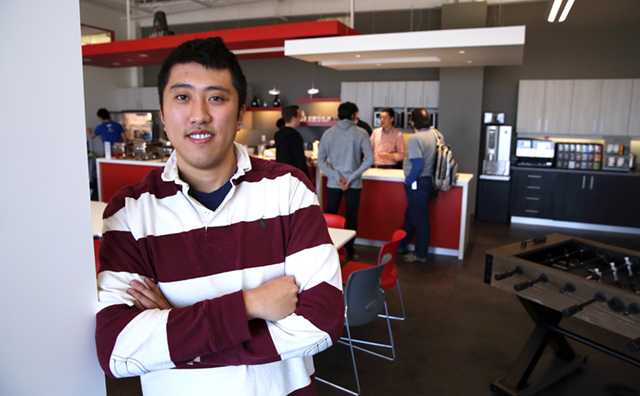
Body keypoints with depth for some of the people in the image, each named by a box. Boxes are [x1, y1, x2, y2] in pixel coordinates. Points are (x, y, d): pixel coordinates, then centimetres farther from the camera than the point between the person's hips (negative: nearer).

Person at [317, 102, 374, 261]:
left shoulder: (328, 133, 1)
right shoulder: (361, 133, -5)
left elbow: (321, 160, -4)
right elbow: (369, 159, -11)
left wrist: (337, 177, -9)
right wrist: (351, 178, -11)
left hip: (333, 183, 2)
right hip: (354, 184, -2)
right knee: (351, 218, 10)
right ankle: (349, 252, 16)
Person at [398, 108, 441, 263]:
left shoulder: (415, 139, -21)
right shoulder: (437, 134, 4)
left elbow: (418, 165, -27)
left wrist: (408, 181, -12)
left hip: (418, 182, -9)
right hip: (431, 180, 9)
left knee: (420, 219, 4)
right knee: (410, 215, 21)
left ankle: (420, 254, 19)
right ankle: (400, 245, 35)